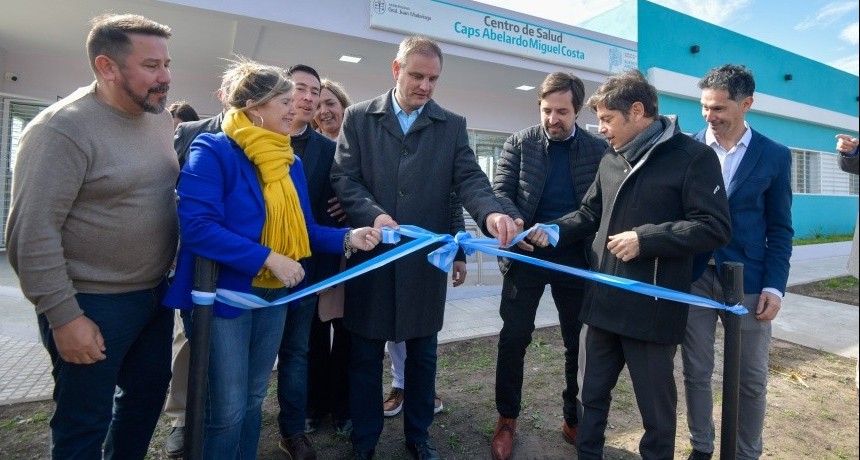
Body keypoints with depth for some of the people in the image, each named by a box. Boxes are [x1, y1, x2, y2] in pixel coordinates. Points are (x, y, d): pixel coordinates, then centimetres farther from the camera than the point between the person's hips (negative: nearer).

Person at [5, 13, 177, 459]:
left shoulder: (161, 117, 4)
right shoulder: (62, 129, -17)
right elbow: (31, 233, -19)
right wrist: (63, 316, -19)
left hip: (155, 294, 7)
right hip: (94, 305, -6)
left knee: (148, 396, 21)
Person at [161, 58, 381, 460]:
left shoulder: (290, 161, 7)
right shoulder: (213, 150, -13)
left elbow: (301, 229, 8)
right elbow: (197, 226, -24)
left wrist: (347, 238, -9)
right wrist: (268, 258, -26)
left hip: (274, 296, 6)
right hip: (226, 294, -6)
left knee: (253, 400, 20)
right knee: (227, 409, 4)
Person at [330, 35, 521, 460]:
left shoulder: (452, 126, 6)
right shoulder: (359, 118, 3)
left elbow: (469, 179, -4)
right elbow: (343, 178, -4)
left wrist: (491, 213, -26)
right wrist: (374, 215, -22)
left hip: (426, 258, 1)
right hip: (370, 255, -1)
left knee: (422, 354, 16)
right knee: (366, 356, 13)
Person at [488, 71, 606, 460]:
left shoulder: (599, 149, 1)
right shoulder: (519, 143, 0)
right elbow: (501, 192, -7)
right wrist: (516, 226, -25)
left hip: (576, 258, 1)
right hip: (526, 255, 0)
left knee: (579, 342, 12)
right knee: (513, 338, 4)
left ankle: (575, 420, 32)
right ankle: (506, 419, 24)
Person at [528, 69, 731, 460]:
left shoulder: (693, 157, -8)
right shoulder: (610, 160, 12)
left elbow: (715, 228, -14)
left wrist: (644, 239, -20)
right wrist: (553, 231, 1)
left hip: (652, 307, -6)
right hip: (603, 300, 7)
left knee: (656, 407, 13)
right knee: (591, 395, 19)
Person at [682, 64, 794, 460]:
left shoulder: (775, 156, 2)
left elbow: (780, 229, 3)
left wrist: (774, 286, -5)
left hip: (747, 280, 0)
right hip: (693, 278, 0)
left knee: (751, 380, 11)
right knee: (696, 372, 11)